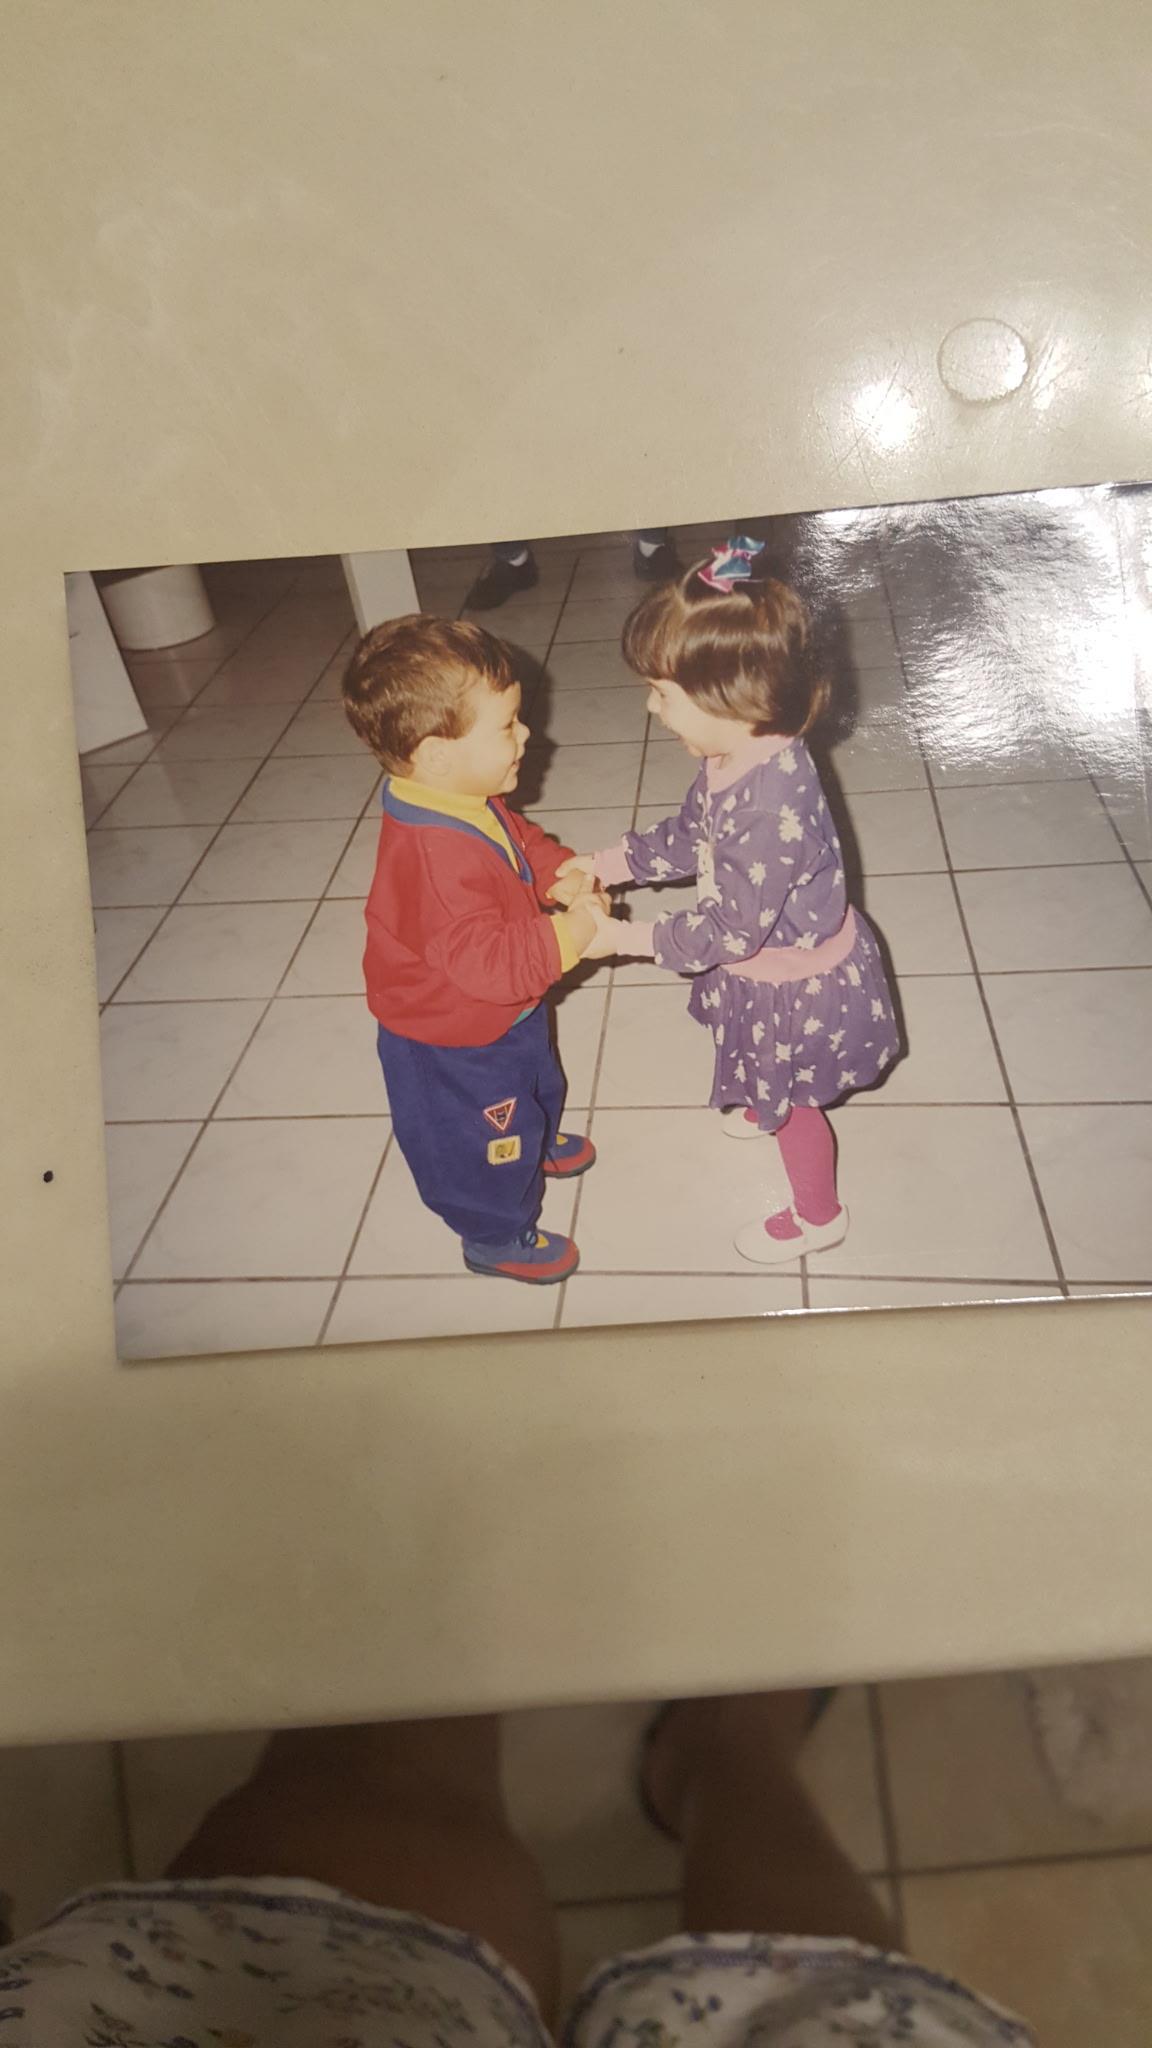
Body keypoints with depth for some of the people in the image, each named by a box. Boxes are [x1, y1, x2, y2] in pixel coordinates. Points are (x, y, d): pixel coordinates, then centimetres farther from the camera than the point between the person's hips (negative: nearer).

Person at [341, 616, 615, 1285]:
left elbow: (520, 839, 8)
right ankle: (499, 1237, 43)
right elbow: (483, 960, -44)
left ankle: (541, 1143, 68)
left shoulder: (472, 801, -11)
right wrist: (570, 936, -39)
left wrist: (560, 873, -10)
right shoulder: (432, 856, -43)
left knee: (536, 1083, 37)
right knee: (486, 1142, 16)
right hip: (454, 1049, -10)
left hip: (507, 1011, 10)